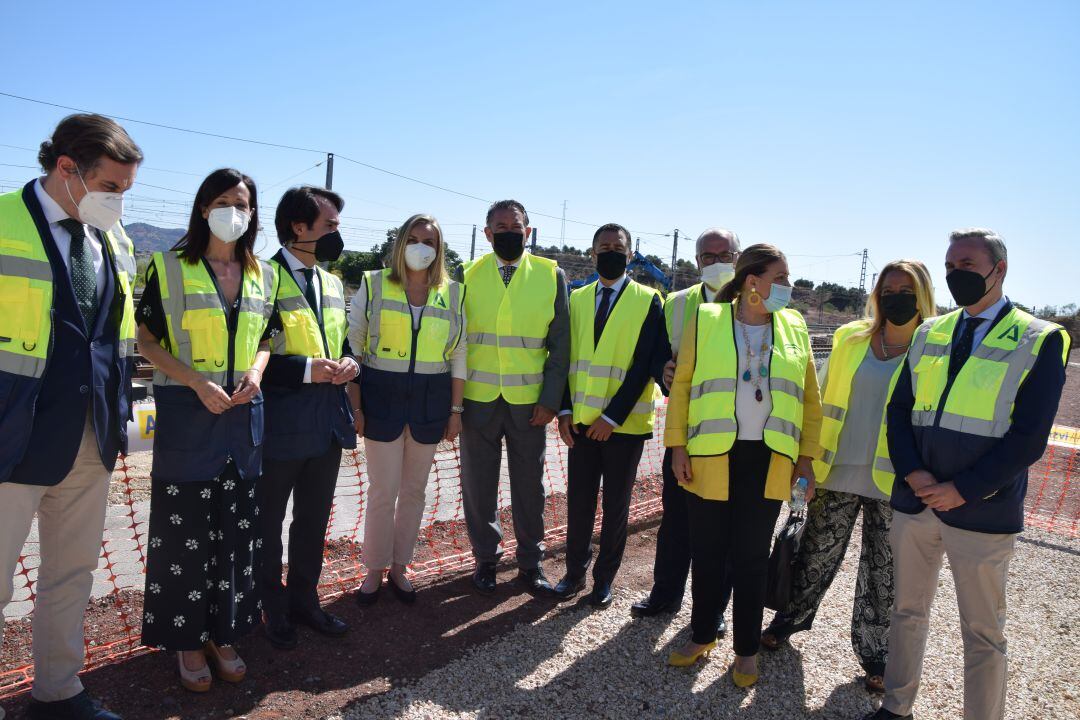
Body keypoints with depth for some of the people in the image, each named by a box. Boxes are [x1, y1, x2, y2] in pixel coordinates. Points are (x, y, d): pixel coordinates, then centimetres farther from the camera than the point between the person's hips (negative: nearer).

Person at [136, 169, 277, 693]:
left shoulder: (262, 275, 9)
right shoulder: (170, 267, -3)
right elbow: (147, 341, -3)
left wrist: (256, 370, -6)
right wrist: (199, 383, -16)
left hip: (244, 413, 4)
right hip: (186, 412, -3)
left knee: (236, 527, 10)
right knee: (186, 527, 4)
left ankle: (223, 632, 26)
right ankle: (187, 638, 21)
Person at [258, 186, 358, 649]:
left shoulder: (332, 283, 12)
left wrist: (348, 361, -2)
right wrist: (305, 369, -23)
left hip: (328, 421, 7)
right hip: (280, 423, -7)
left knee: (314, 520, 19)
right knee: (267, 523, 12)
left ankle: (303, 601, 37)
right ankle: (272, 609, 30)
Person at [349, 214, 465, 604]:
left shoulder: (453, 293, 4)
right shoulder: (373, 285, 0)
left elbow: (459, 355, 6)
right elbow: (352, 347, -1)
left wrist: (456, 409, 3)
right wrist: (354, 406, -6)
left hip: (430, 400, 2)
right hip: (382, 396, -2)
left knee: (414, 489, 12)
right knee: (383, 491, 3)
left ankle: (399, 566, 29)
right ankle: (374, 569, 24)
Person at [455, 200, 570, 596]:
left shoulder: (551, 275, 2)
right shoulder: (467, 274, 3)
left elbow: (560, 343, 2)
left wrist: (551, 399, -5)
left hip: (529, 401, 0)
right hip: (477, 399, 1)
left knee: (529, 485, 10)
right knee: (478, 484, 10)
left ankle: (530, 563, 27)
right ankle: (486, 559, 29)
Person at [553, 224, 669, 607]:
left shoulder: (648, 301, -4)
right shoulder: (576, 298, 9)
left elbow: (646, 363, -11)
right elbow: (566, 356, 6)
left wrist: (613, 416, -15)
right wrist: (565, 409, -4)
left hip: (624, 422, -3)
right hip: (582, 420, 3)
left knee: (615, 505, 10)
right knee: (578, 501, 10)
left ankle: (604, 577, 26)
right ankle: (575, 571, 28)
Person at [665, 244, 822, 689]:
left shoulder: (794, 327, 7)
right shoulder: (706, 321, -1)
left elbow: (809, 398, 9)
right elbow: (682, 386, 0)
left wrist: (807, 455, 5)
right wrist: (677, 445, -5)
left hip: (768, 462, 1)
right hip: (711, 457, -1)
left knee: (752, 556, 9)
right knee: (707, 551, 10)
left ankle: (747, 648, 25)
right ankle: (702, 635, 29)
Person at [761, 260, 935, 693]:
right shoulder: (850, 339, 4)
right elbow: (822, 399, 8)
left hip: (893, 481, -1)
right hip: (837, 472, 2)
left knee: (883, 571, 11)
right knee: (817, 553, 13)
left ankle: (874, 653, 28)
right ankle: (790, 618, 34)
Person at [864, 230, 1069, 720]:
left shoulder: (1041, 341, -6)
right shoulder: (928, 334, 8)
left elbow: (1028, 437, -11)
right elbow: (899, 410, 6)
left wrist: (961, 490, -15)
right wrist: (913, 474, -9)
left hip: (982, 512, -4)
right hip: (913, 502, 5)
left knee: (983, 633, 10)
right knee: (908, 611, 18)